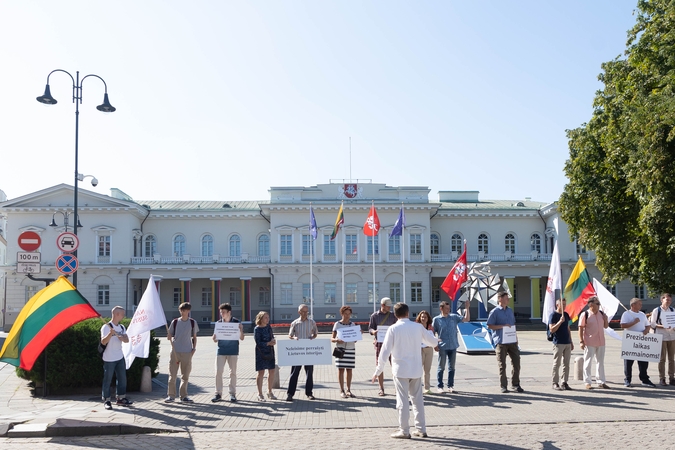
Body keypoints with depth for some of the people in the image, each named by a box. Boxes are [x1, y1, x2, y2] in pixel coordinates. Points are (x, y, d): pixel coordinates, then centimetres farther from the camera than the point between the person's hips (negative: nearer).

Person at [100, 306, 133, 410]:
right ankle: (106, 401, 9)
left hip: (120, 357, 7)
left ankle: (120, 398, 19)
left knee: (122, 378, 9)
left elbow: (127, 340, 0)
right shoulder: (106, 327, -12)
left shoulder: (121, 327, 8)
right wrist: (110, 333, -36)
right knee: (107, 380, 1)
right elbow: (103, 342, -21)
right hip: (109, 358, -7)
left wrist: (119, 336, -19)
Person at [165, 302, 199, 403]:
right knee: (172, 374, 1)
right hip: (175, 352, -1)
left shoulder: (192, 322, 5)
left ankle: (183, 396, 14)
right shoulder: (175, 322, 3)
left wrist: (194, 348, 0)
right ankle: (171, 395, 9)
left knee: (185, 376, 7)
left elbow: (194, 337, 10)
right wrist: (170, 338, -15)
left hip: (187, 352, 1)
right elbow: (169, 336, 7)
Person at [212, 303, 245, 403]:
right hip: (221, 350, 1)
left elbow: (241, 338, 0)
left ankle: (232, 394, 14)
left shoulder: (236, 322, -1)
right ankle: (218, 394, 5)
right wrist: (214, 338, -16)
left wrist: (241, 330, -19)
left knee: (233, 372, 5)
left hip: (233, 351, -1)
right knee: (218, 372, -3)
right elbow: (215, 340, 7)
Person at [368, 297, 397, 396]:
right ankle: (381, 389, 9)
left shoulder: (393, 315, 9)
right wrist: (373, 331, -19)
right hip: (379, 342, -1)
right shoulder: (374, 316, 5)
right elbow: (370, 328, 4)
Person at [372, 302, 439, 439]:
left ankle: (404, 431, 6)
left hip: (400, 369, -3)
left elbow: (385, 351, -10)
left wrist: (378, 370, -3)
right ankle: (421, 429, 19)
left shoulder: (393, 329, -9)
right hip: (416, 369, 4)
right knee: (417, 399, 14)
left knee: (403, 401, 2)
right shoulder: (418, 327, 0)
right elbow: (433, 342, 10)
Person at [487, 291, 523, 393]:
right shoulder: (495, 312, -4)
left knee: (516, 362, 4)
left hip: (512, 341, 6)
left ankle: (516, 384, 16)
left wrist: (515, 337, 15)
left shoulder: (510, 310, 16)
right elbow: (489, 326, -8)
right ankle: (503, 386, 8)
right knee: (502, 365, 0)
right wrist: (503, 326, -16)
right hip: (500, 342, -5)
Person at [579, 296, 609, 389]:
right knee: (588, 363, 2)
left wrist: (605, 319, -4)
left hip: (600, 342, 6)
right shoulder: (585, 314, -9)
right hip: (589, 343, -6)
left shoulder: (601, 314, 8)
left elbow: (605, 326, 16)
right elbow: (581, 328, -9)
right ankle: (587, 382, 9)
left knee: (600, 362, 11)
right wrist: (581, 341, -14)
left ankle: (601, 382, 20)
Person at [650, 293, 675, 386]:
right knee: (662, 358, -1)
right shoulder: (656, 310, -1)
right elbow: (653, 324, -3)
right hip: (661, 337, -4)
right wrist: (662, 326, -18)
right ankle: (661, 378, 4)